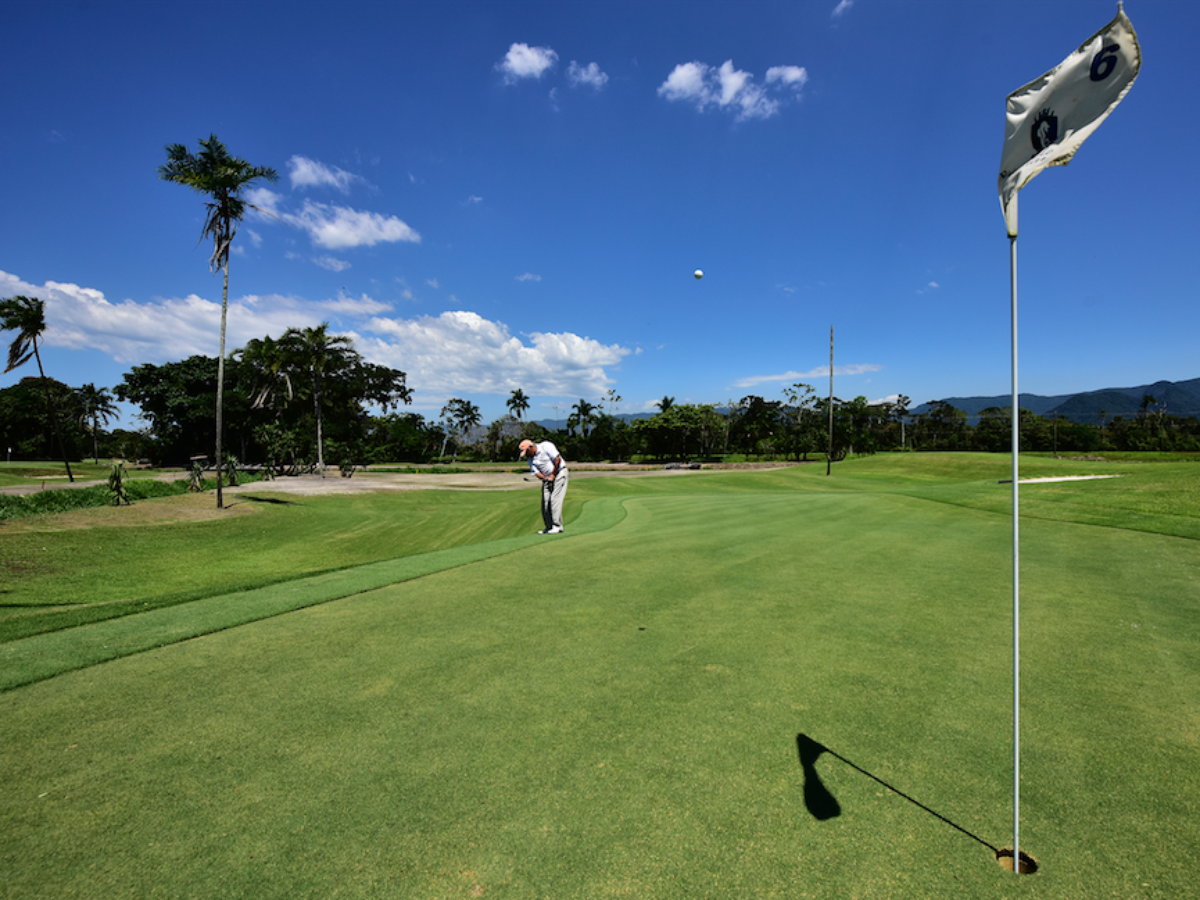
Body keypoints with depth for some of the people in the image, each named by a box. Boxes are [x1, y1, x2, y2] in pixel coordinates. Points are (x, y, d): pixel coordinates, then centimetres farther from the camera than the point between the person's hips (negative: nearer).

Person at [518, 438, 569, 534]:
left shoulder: (546, 446, -12)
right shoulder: (530, 458, 4)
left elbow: (558, 459, -18)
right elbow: (536, 472, -3)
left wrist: (553, 475, -14)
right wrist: (546, 478, -22)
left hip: (559, 473, -6)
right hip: (547, 478, 6)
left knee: (555, 499, -15)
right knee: (545, 502, -2)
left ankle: (557, 526, -14)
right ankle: (549, 527, 8)